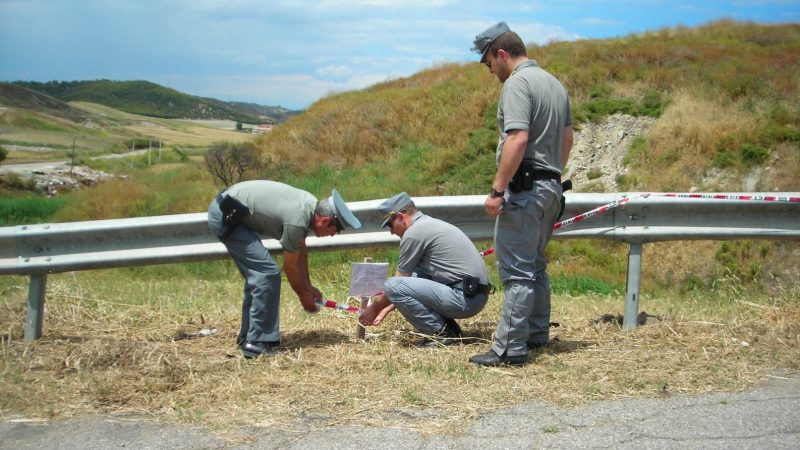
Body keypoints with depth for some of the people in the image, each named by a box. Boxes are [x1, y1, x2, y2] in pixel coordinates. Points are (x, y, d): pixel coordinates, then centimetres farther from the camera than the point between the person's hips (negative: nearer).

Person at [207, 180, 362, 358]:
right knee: (267, 273, -13)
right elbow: (291, 267, -9)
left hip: (224, 212, 10)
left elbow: (301, 250, 14)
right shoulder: (297, 221, -23)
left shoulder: (311, 204, 2)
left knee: (257, 273, 16)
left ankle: (247, 337, 24)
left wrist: (308, 286, 16)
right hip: (225, 215, -10)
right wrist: (304, 297, 5)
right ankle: (258, 343, -9)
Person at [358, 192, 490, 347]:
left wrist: (375, 308, 16)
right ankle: (448, 326, 14)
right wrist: (386, 309, 30)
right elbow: (406, 280, 28)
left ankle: (442, 333, -6)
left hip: (465, 300, -10)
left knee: (392, 285, -14)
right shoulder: (430, 224, 21)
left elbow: (397, 283, 0)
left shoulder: (413, 233, -9)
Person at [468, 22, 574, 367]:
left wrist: (497, 190, -22)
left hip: (524, 187, -10)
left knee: (516, 270, -8)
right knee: (535, 266, 18)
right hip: (551, 188, 10)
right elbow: (567, 138, 20)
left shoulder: (517, 83, -13)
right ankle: (537, 334, 27)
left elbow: (518, 139, -24)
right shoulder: (555, 83, 16)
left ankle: (510, 349, -6)